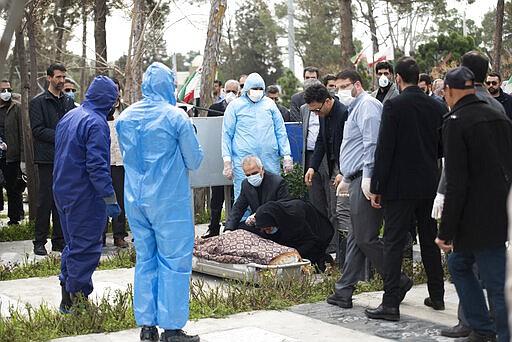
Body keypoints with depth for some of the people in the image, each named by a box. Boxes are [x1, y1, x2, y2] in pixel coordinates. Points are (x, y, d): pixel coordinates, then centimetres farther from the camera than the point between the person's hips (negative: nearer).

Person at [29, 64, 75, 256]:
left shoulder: (68, 101, 15)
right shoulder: (38, 101, -2)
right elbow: (37, 130, -10)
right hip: (47, 157, -5)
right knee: (46, 200, -3)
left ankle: (59, 240, 15)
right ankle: (39, 242, 4)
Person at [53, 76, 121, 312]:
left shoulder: (68, 118, 11)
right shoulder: (96, 123, -17)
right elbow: (97, 165, -23)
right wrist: (110, 199, -20)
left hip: (62, 192, 9)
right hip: (85, 195, -9)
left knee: (73, 243, 18)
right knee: (86, 248, -1)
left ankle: (67, 297, 22)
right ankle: (76, 298, 3)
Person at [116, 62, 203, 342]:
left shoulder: (125, 117, 3)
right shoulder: (175, 117, -12)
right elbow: (194, 160, -5)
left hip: (135, 199, 5)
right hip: (169, 200, -5)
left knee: (144, 259, 13)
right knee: (174, 261, 2)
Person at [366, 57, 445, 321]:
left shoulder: (393, 106, -12)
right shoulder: (436, 106, 4)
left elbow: (384, 149, -14)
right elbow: (442, 148, 12)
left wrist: (376, 187, -9)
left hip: (400, 186, -6)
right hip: (429, 185, 6)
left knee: (393, 243, -3)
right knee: (429, 240, 17)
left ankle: (390, 304, -5)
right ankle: (437, 296, 26)